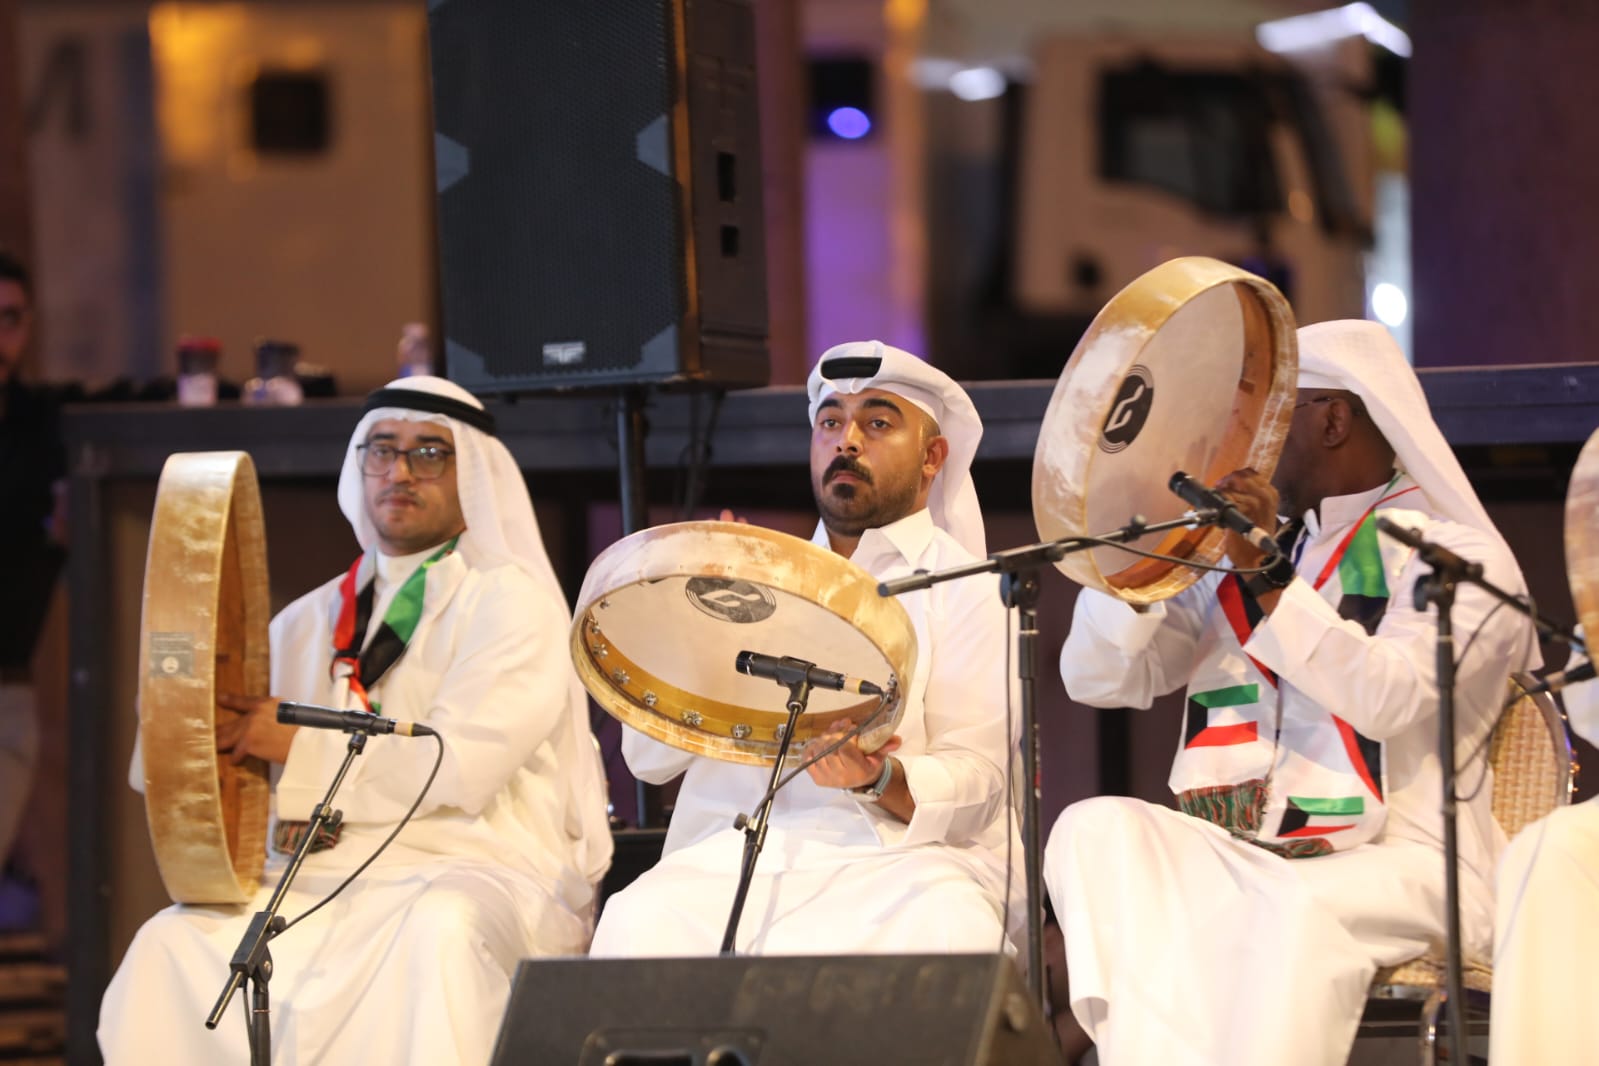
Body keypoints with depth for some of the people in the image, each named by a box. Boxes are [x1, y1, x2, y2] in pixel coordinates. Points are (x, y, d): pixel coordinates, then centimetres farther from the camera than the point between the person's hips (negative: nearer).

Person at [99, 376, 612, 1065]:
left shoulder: (509, 602, 4)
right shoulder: (309, 621, 20)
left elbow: (457, 768, -11)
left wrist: (300, 746, -13)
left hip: (472, 868, -4)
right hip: (319, 876, 5)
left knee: (434, 933, -38)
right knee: (174, 944, -22)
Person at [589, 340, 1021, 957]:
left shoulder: (967, 590, 11)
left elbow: (976, 790, -2)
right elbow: (647, 756, 18)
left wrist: (880, 779, -24)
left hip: (894, 853, -3)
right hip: (731, 852, 3)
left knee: (946, 929, -39)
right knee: (640, 927, -32)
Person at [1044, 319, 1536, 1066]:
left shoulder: (1454, 553, 0)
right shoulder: (1238, 551, 17)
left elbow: (1387, 698, -18)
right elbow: (1097, 677, 11)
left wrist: (1268, 579, -23)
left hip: (1399, 865, -6)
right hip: (1238, 863, 6)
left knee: (1302, 906, -37)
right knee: (1097, 831, -21)